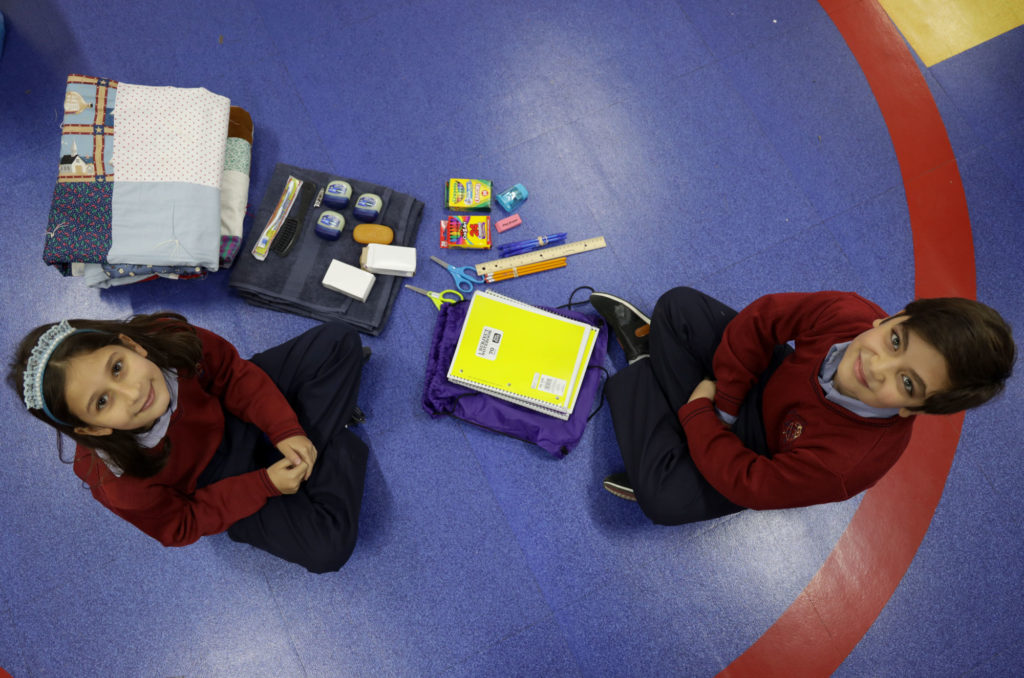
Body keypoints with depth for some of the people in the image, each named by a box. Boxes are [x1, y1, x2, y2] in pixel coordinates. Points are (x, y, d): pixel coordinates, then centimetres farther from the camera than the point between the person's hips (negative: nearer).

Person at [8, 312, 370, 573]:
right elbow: (181, 525, -16)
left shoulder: (166, 337, -32)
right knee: (326, 548, -20)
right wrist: (266, 484, -21)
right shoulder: (118, 482, -35)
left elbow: (234, 374, -13)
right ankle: (338, 443, 3)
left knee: (338, 340, -7)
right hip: (216, 480, -2)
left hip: (237, 412, 3)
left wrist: (287, 432, -22)